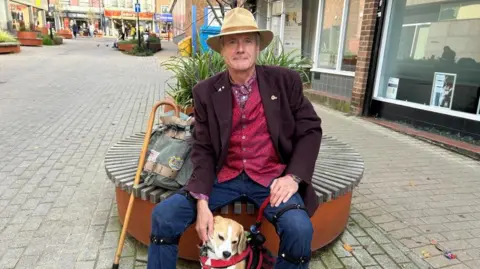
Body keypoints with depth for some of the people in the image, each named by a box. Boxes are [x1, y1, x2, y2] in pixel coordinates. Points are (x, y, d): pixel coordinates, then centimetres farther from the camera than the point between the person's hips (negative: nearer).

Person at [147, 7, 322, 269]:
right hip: (224, 177, 2)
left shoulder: (286, 81, -3)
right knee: (163, 216, -13)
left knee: (299, 230, -27)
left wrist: (293, 177, -14)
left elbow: (310, 130, 1)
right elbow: (203, 149, 0)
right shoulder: (206, 91, -1)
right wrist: (202, 201, -13)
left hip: (273, 178, -1)